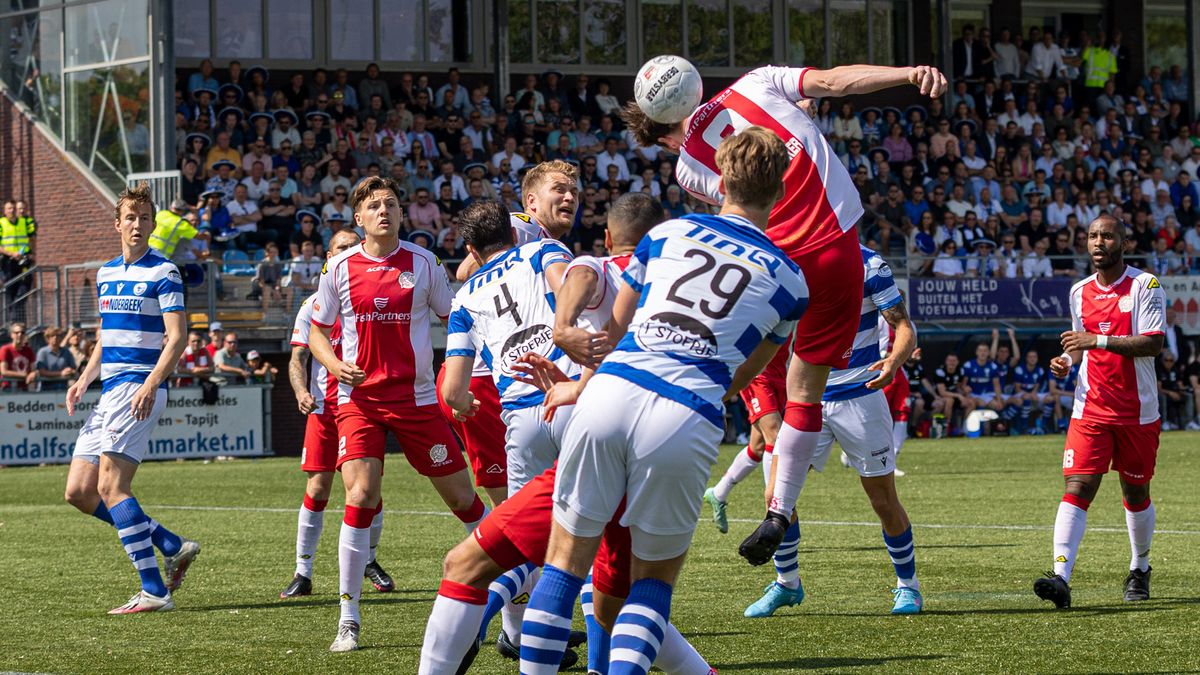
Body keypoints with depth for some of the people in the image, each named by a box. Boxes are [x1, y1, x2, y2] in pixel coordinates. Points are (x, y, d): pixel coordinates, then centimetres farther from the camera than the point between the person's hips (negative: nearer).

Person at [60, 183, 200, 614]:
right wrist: (84, 380, 11)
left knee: (111, 485, -17)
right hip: (109, 391, 9)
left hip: (139, 388, -9)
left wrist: (151, 384, -24)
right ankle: (173, 547, 11)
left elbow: (176, 337, -12)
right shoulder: (106, 273, 18)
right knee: (79, 491, 3)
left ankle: (154, 591, -17)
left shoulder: (163, 273, -5)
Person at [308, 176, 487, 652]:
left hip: (417, 396, 1)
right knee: (360, 496, -17)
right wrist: (335, 365, -9)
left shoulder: (423, 264, 1)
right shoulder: (340, 268, 1)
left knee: (462, 497, 4)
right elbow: (317, 330, 11)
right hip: (359, 398, -1)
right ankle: (348, 619, -9)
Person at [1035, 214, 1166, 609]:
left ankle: (1140, 569, 34)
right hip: (1090, 409, 3)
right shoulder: (1080, 292, 10)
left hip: (1137, 411, -3)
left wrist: (1098, 340, -24)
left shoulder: (1145, 285, -7)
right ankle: (1061, 578, -24)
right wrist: (1068, 361, 4)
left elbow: (1153, 343, -17)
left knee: (1136, 494, 11)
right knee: (1077, 488, -13)